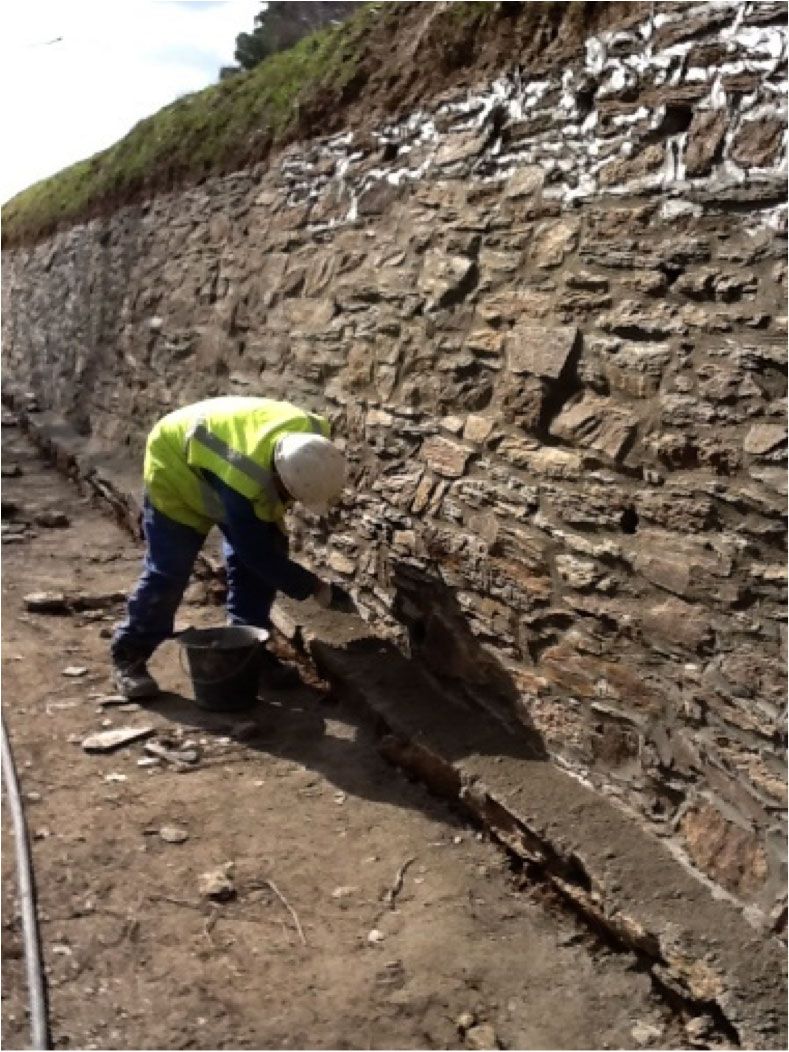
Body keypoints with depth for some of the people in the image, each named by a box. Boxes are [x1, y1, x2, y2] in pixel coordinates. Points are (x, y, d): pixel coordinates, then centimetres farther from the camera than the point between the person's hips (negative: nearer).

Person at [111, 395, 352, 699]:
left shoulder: (312, 435, -27)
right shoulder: (242, 476, -45)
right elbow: (257, 553, -32)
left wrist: (275, 525, 2)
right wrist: (316, 589, -27)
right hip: (176, 468, -6)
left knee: (252, 564, -3)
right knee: (169, 570, -9)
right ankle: (128, 656, 7)